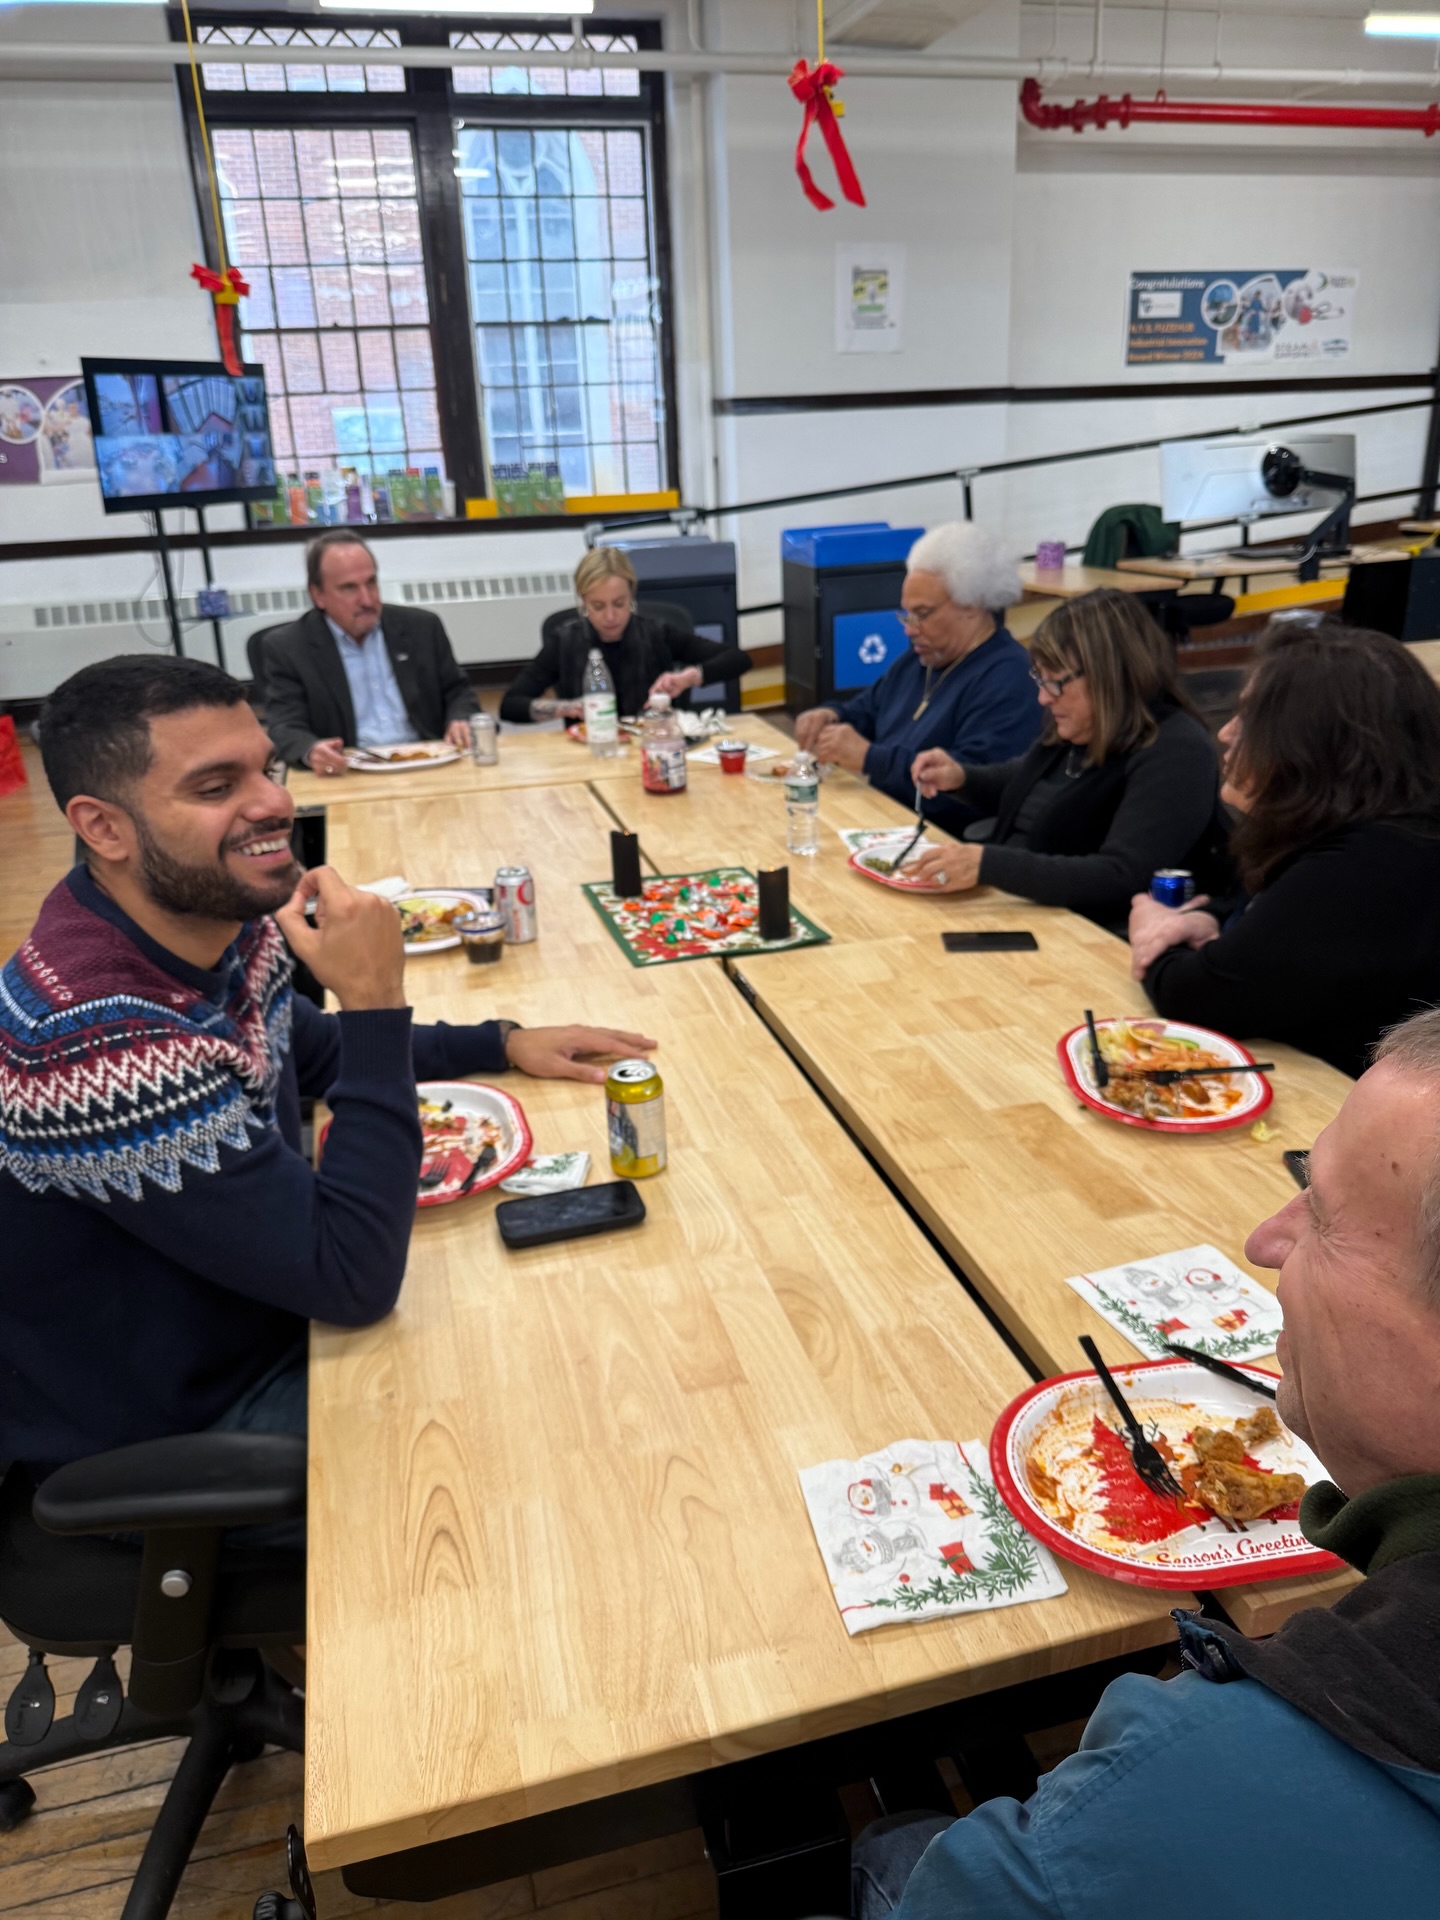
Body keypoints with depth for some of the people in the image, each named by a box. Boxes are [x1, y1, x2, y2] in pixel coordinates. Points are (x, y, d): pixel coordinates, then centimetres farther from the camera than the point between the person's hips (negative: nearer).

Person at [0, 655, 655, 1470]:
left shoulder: (217, 921, -9)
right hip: (170, 1435, -7)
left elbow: (308, 1050, 14)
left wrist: (501, 1042, 3)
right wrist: (377, 1001, -33)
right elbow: (356, 1278, -31)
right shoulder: (98, 1039, -35)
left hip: (262, 1322, 7)